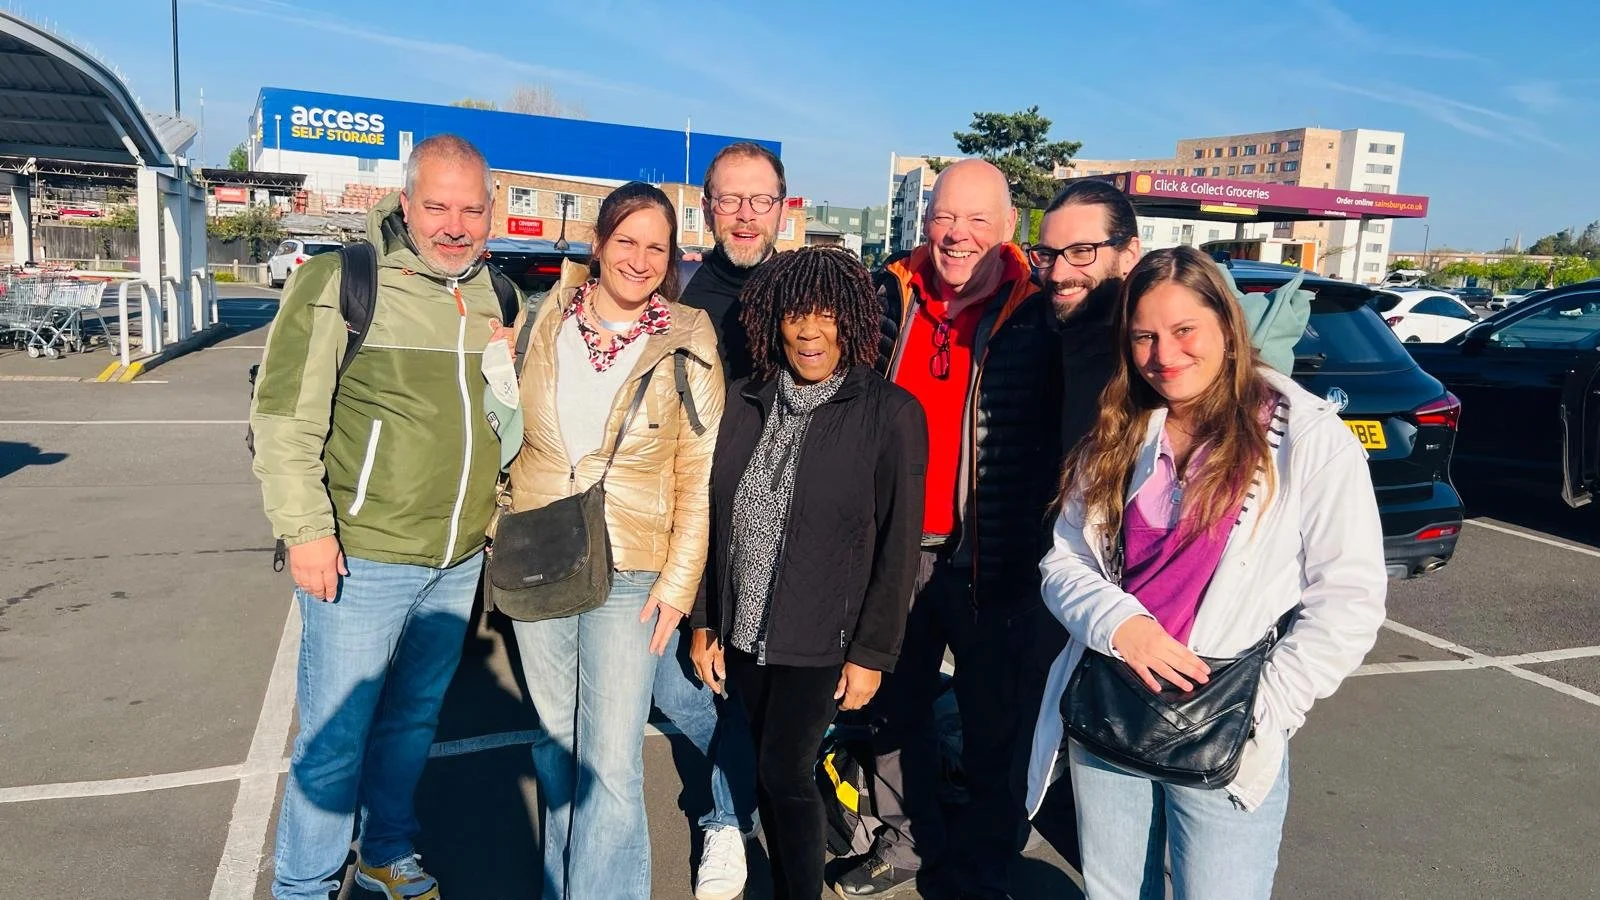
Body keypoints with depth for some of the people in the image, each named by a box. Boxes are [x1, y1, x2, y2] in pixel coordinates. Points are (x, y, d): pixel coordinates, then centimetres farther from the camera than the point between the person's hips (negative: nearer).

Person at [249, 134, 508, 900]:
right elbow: (283, 416, -11)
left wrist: (497, 512, 16)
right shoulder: (341, 284, -10)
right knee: (335, 735, 5)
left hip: (459, 561, 6)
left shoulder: (491, 298, 9)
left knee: (413, 720, 19)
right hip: (361, 557, -5)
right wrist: (305, 528, -14)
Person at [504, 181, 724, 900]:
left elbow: (699, 476, -5)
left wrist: (679, 581, -8)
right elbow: (509, 428, 13)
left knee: (612, 764, -5)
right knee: (555, 739, 17)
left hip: (630, 574, -3)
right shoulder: (548, 319, 2)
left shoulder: (689, 344, -6)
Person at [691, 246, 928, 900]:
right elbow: (715, 518, 5)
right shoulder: (745, 402, 0)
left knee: (785, 772, 1)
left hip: (819, 640, -4)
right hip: (743, 630, 4)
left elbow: (898, 546, -9)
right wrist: (705, 622, 6)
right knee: (768, 768, 16)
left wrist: (872, 653, -8)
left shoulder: (891, 415, -12)